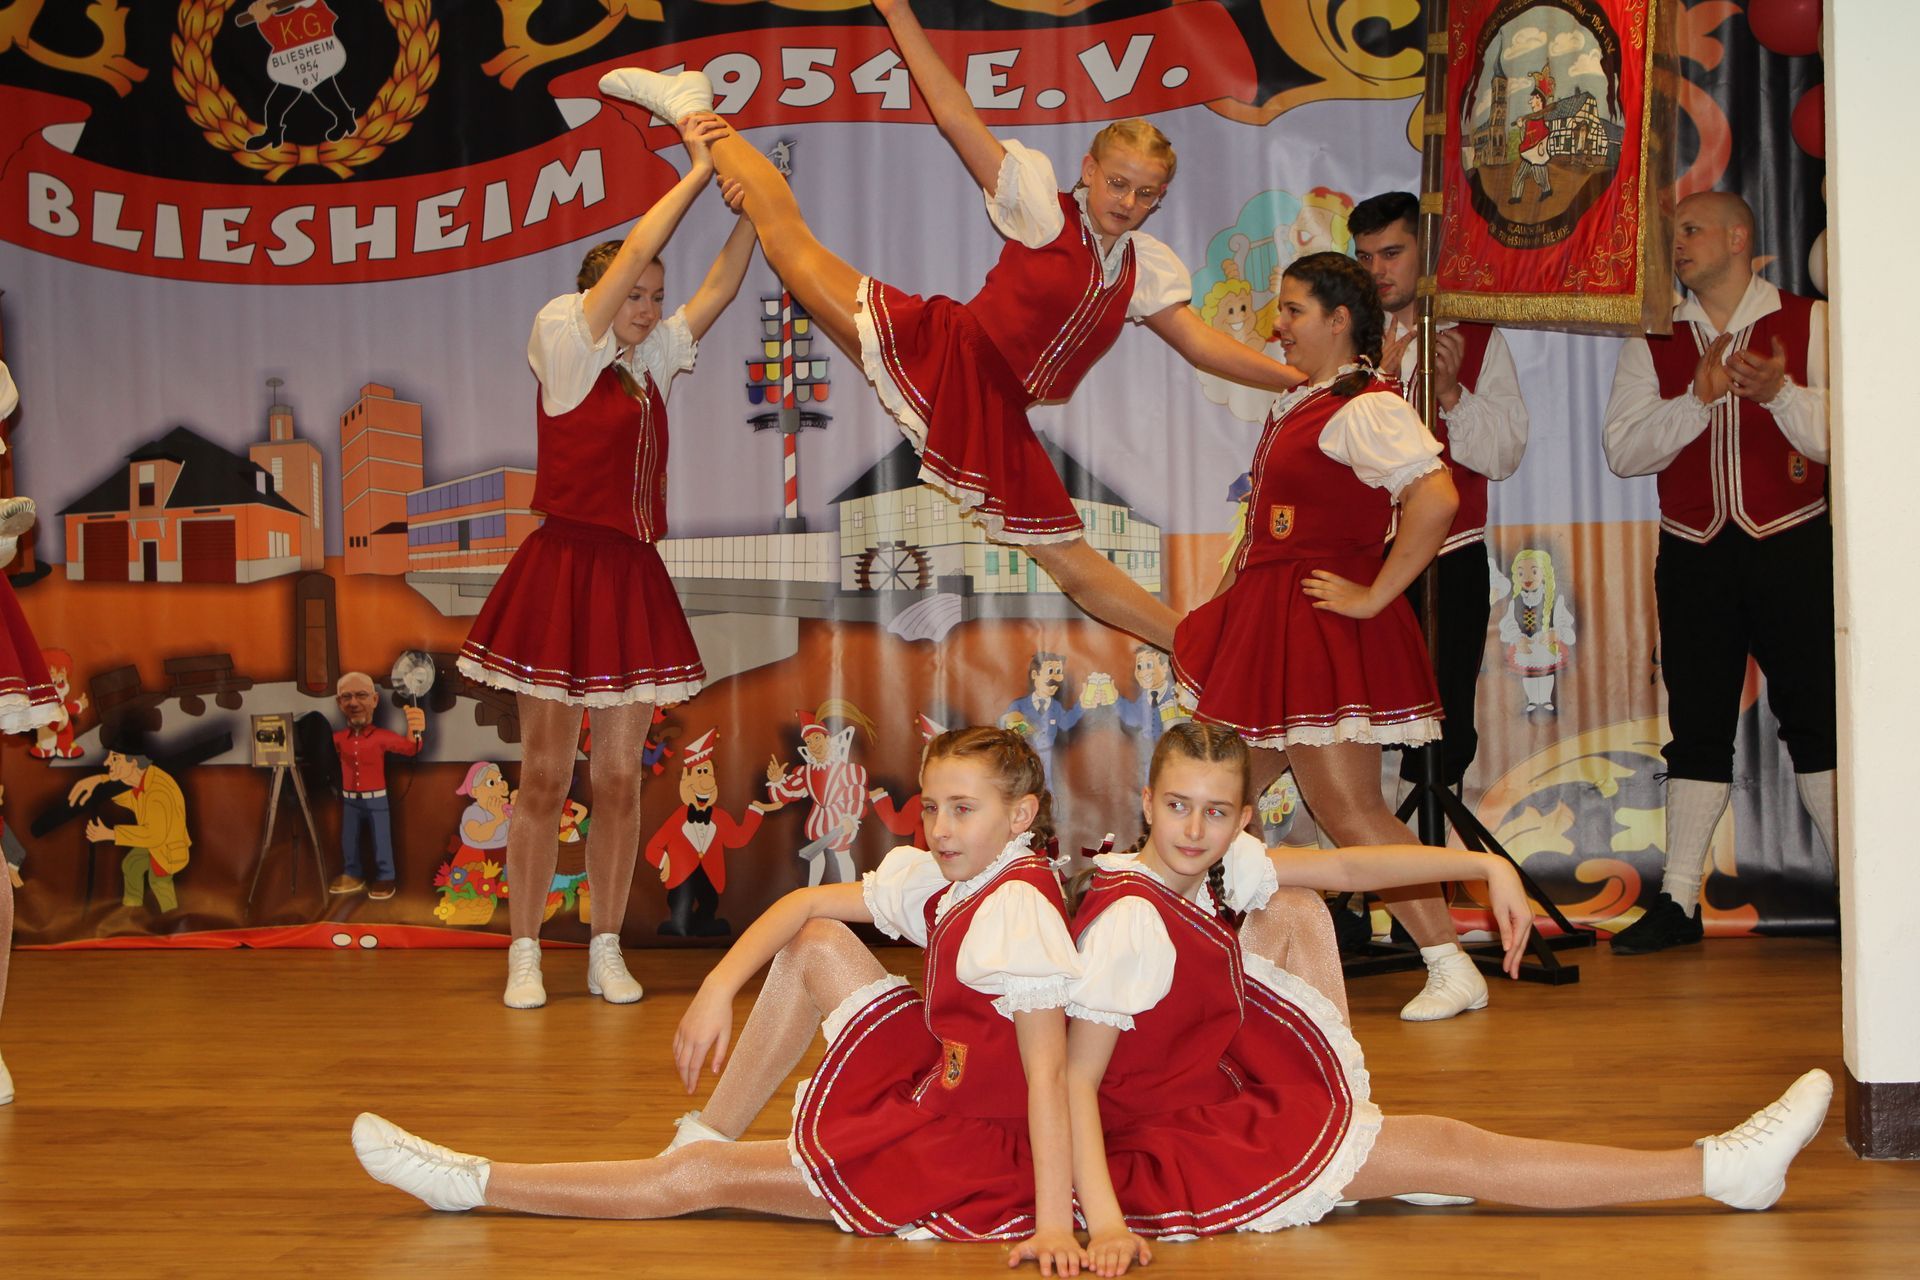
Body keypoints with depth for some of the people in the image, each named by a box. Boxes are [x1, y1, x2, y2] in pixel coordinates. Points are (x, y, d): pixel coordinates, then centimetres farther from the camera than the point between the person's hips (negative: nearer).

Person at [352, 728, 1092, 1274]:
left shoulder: (1019, 907, -25)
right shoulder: (942, 878, 3)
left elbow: (1047, 1073, -31)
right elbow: (806, 903, 6)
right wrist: (719, 988, -8)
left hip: (975, 1151, -8)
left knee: (702, 1176, -6)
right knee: (815, 944, 7)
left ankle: (475, 1185, 5)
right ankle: (708, 1134, 11)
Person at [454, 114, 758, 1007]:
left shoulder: (652, 360, 13)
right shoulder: (564, 344, -4)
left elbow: (720, 286, 9)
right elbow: (632, 257, -13)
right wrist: (697, 172, -10)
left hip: (631, 580, 6)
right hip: (563, 570, -6)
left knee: (619, 777, 6)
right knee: (545, 775, -1)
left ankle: (607, 952, 12)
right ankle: (525, 954, 6)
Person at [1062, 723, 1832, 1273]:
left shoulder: (1213, 865, -1)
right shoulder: (1130, 921, -27)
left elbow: (1344, 868, 6)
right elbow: (1074, 1078, -30)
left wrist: (1486, 868, -1)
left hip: (1214, 1107, 10)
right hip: (1164, 1155, -10)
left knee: (1293, 904, 10)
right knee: (1448, 1154, -4)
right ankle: (1716, 1170, 3)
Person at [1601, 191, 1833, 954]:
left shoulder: (1808, 324, 3)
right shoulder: (1654, 343, 10)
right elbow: (1622, 449, -1)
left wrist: (1780, 393, -22)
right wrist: (1697, 398, -13)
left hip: (1791, 546, -3)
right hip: (1694, 554, 3)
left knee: (1814, 714, -3)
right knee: (1697, 723, 6)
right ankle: (1678, 901, 11)